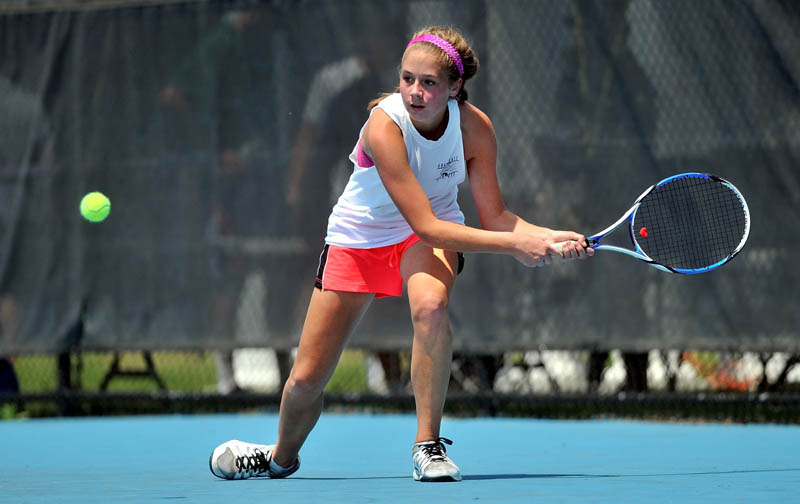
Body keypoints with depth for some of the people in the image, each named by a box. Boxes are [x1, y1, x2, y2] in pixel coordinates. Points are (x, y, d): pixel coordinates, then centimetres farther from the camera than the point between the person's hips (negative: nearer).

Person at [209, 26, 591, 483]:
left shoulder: (475, 127, -20)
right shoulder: (385, 126, -33)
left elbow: (494, 216, -12)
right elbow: (425, 224, -35)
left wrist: (549, 237, -30)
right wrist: (515, 245, -38)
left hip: (432, 232, 2)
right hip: (357, 238, -2)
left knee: (431, 305, -36)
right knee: (307, 379, 0)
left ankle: (428, 445, -22)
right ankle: (282, 457, 35)